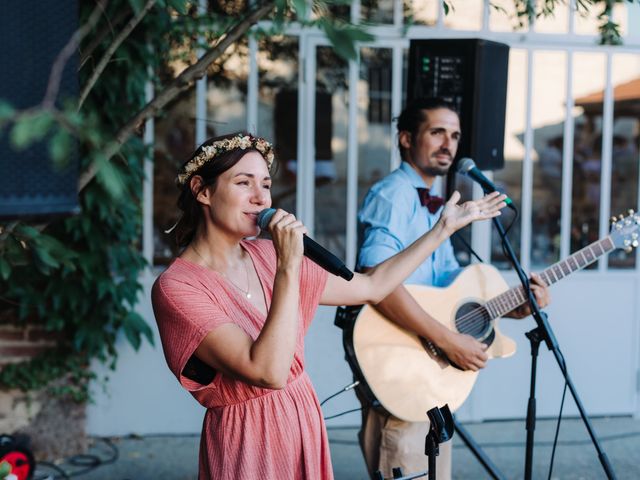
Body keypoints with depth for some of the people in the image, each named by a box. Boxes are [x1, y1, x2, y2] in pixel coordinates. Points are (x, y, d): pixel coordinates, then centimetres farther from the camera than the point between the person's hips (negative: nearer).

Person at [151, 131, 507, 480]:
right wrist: (288, 266, -27)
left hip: (306, 427, 7)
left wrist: (445, 227, 10)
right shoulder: (177, 287, -18)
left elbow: (371, 287, 9)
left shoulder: (265, 255, 2)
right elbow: (269, 372, -28)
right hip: (250, 445, -7)